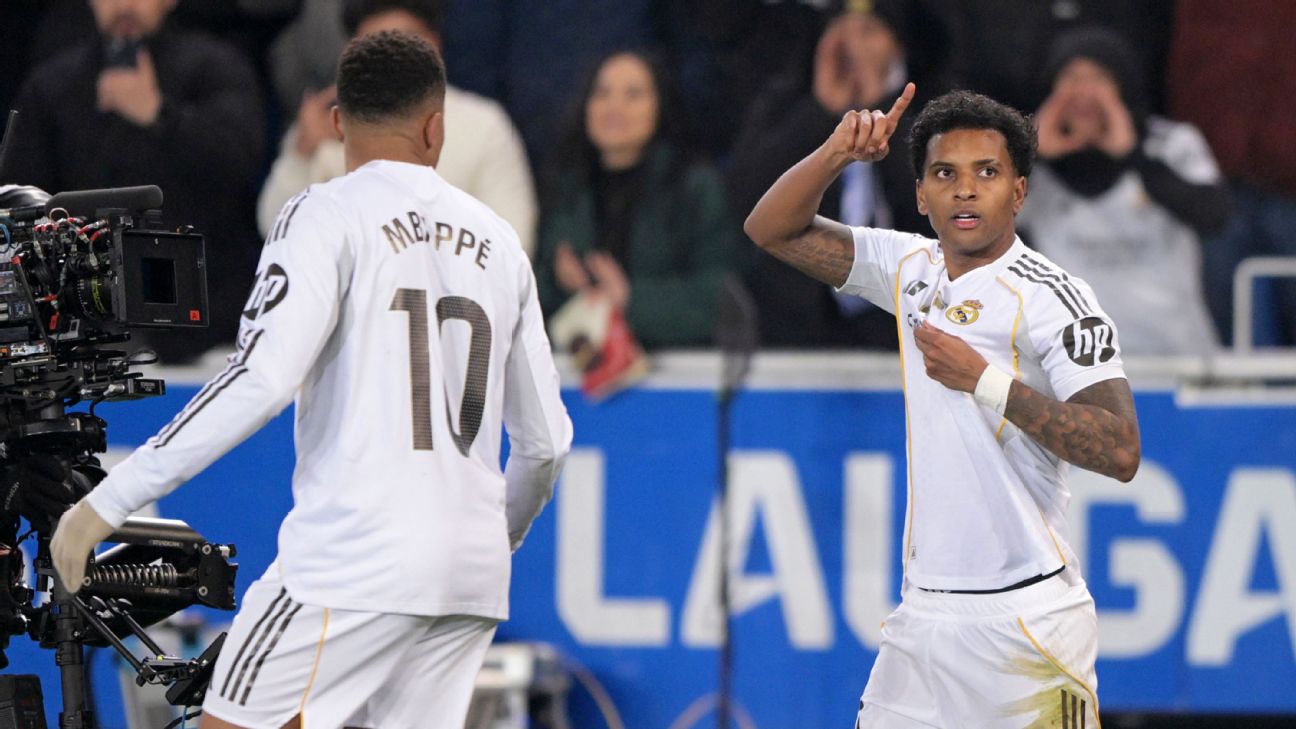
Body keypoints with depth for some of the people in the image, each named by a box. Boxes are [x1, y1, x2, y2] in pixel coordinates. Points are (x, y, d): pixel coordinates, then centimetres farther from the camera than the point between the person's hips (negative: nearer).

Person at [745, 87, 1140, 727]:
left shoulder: (1053, 299, -11)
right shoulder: (914, 269, 10)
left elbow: (1119, 452, -20)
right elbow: (772, 229, 14)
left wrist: (986, 381, -21)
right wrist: (837, 153, -4)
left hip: (1025, 621, -6)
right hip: (922, 619, 6)